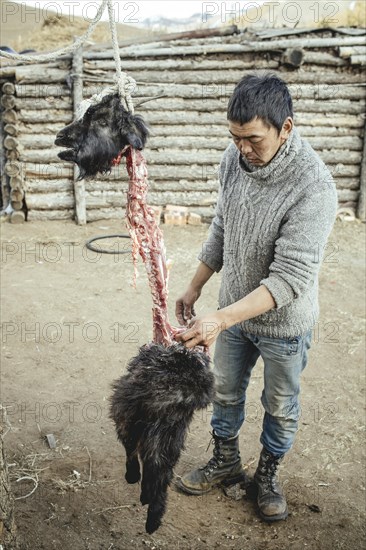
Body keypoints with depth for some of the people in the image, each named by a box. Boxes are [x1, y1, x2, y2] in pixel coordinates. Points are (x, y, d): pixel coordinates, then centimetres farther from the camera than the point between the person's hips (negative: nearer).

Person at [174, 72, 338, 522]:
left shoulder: (313, 188, -31)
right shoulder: (234, 160, -11)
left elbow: (290, 279, -32)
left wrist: (221, 319, -40)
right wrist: (194, 288, 7)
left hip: (284, 322, -5)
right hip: (234, 312, 5)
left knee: (281, 407, 18)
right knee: (225, 392, 22)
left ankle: (268, 474, 45)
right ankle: (226, 462, 47)